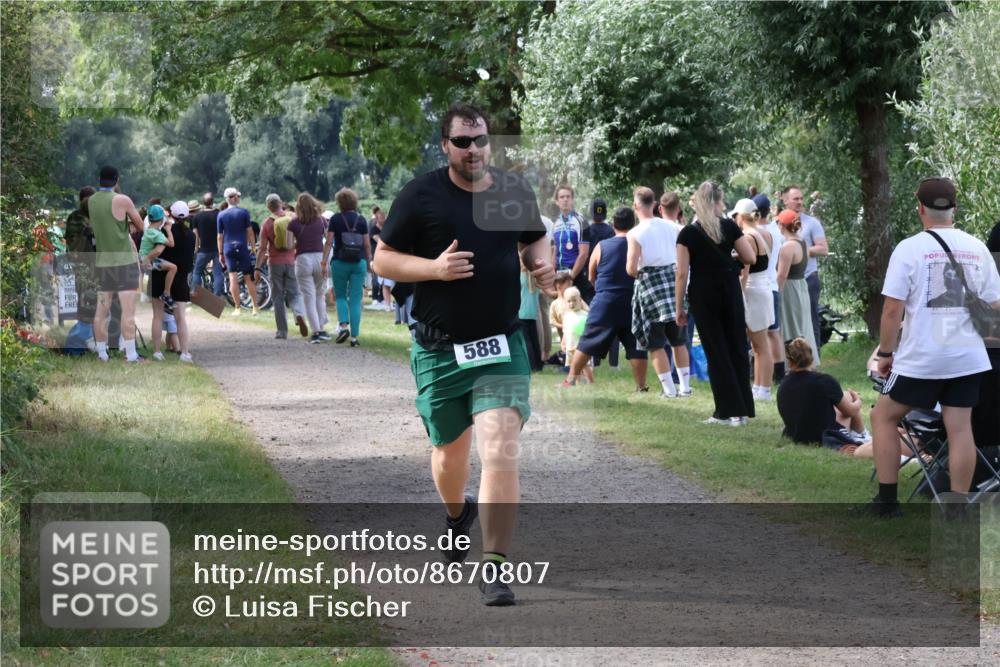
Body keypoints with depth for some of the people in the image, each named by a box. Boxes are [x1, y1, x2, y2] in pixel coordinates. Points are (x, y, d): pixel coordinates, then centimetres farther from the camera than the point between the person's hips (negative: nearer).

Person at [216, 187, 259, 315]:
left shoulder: (221, 215, 3)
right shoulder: (244, 212, -2)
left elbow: (219, 236, 4)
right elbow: (249, 231, -3)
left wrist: (220, 253, 10)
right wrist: (252, 247, 5)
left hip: (228, 248, 1)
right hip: (242, 247, -1)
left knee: (233, 278, 2)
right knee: (248, 278, 4)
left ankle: (237, 308, 1)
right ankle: (255, 307, 3)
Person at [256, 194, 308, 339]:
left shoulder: (267, 222, -8)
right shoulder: (293, 218, -1)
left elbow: (262, 248, -8)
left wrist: (257, 268, -2)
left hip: (275, 263, -2)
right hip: (291, 261, 2)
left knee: (278, 297, 7)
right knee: (294, 294, 9)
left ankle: (282, 331, 8)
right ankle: (299, 314, -22)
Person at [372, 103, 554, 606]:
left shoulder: (515, 191, 5)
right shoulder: (421, 196, -5)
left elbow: (535, 239, 23)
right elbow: (382, 261, -2)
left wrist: (542, 263, -1)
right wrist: (435, 268, -18)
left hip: (501, 344, 1)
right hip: (439, 349, -1)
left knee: (500, 450, -16)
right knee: (451, 452, 14)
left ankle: (493, 568, -14)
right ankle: (457, 514, 50)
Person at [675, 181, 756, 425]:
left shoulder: (688, 234, -6)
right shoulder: (729, 227, -1)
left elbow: (682, 273, -8)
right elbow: (750, 258, -1)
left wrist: (679, 307, -2)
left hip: (703, 295, -2)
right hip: (730, 292, 2)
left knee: (716, 351, 2)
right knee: (737, 347, 9)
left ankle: (730, 411, 0)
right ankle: (742, 409, 10)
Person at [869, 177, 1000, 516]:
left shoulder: (909, 249, -8)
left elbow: (892, 310, -9)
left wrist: (885, 353, 2)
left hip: (920, 358, -3)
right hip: (968, 358, 3)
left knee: (883, 415, 12)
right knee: (960, 427, 6)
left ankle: (887, 500, 11)